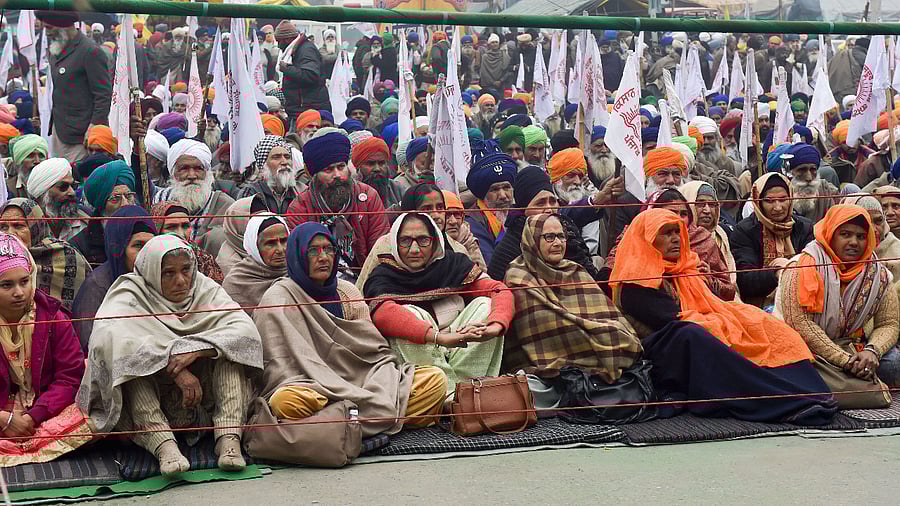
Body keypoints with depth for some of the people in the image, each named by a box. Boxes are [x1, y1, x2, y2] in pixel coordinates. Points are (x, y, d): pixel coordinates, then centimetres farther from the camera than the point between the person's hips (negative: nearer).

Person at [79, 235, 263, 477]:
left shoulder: (205, 289, 2)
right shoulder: (131, 292, -6)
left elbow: (246, 329, -15)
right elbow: (113, 335, -30)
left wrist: (196, 349, -32)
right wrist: (176, 371, -38)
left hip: (203, 398, 2)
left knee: (226, 345, -18)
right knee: (131, 357, -28)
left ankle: (229, 438, -35)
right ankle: (163, 446, -46)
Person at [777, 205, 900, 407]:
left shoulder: (877, 273, 2)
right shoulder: (803, 267, -13)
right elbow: (800, 323, -21)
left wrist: (872, 351, -21)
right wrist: (845, 360, -25)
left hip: (850, 347, 4)